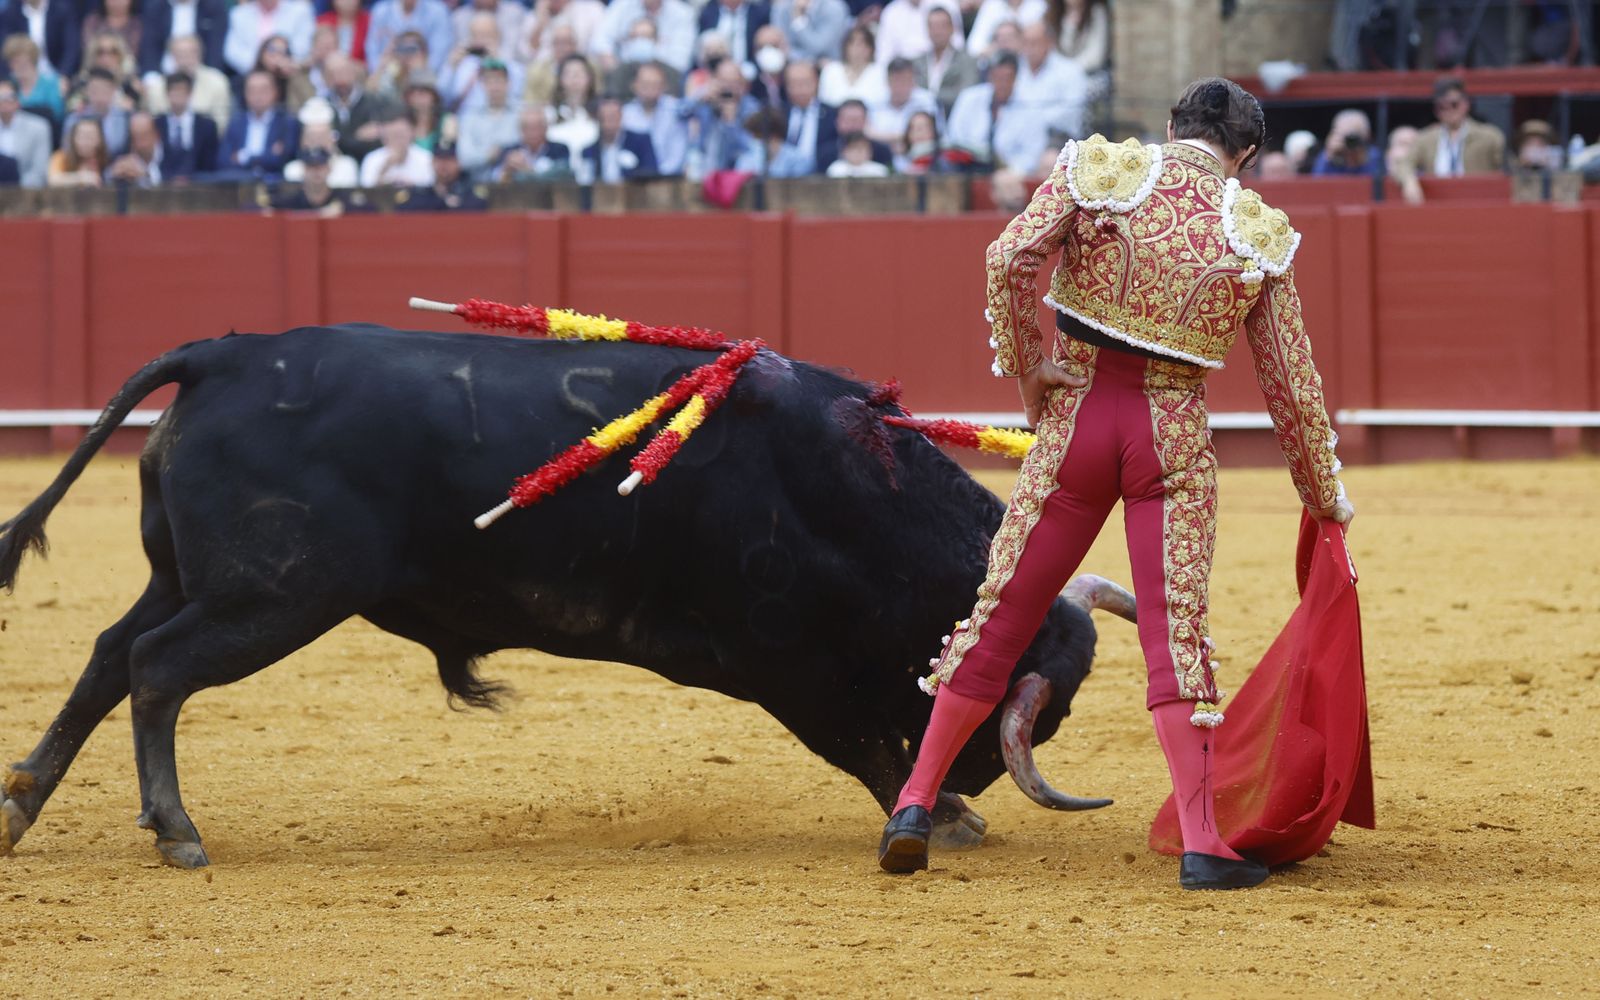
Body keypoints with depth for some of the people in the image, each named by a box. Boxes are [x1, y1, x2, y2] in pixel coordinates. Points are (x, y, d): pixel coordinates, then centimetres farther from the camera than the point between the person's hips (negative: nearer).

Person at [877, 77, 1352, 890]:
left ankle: (915, 802, 11)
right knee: (1176, 633, -2)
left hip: (1076, 418, 1)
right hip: (1175, 437, -1)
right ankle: (1202, 845, -9)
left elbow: (1009, 259, -14)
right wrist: (1324, 494, 18)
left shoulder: (1096, 170, 1)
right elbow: (1291, 383, 6)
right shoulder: (1258, 236, 3)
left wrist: (1025, 365, -1)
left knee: (1002, 611, 9)